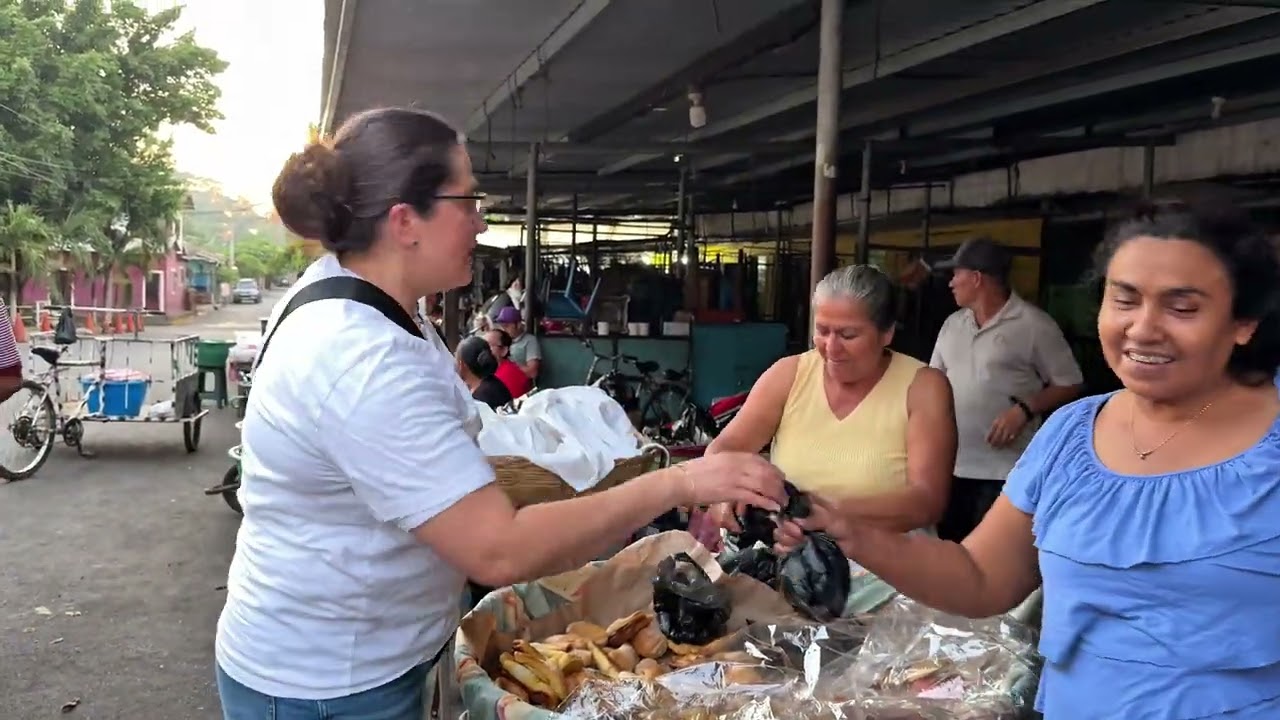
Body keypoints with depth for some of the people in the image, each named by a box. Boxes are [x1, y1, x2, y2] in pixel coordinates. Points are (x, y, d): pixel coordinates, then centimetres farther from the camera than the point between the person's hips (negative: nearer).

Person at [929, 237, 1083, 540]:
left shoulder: (1034, 324, -8)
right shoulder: (953, 324, 12)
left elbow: (1070, 384, -5)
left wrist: (1024, 409, -19)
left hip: (1003, 469, -6)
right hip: (951, 464, 6)